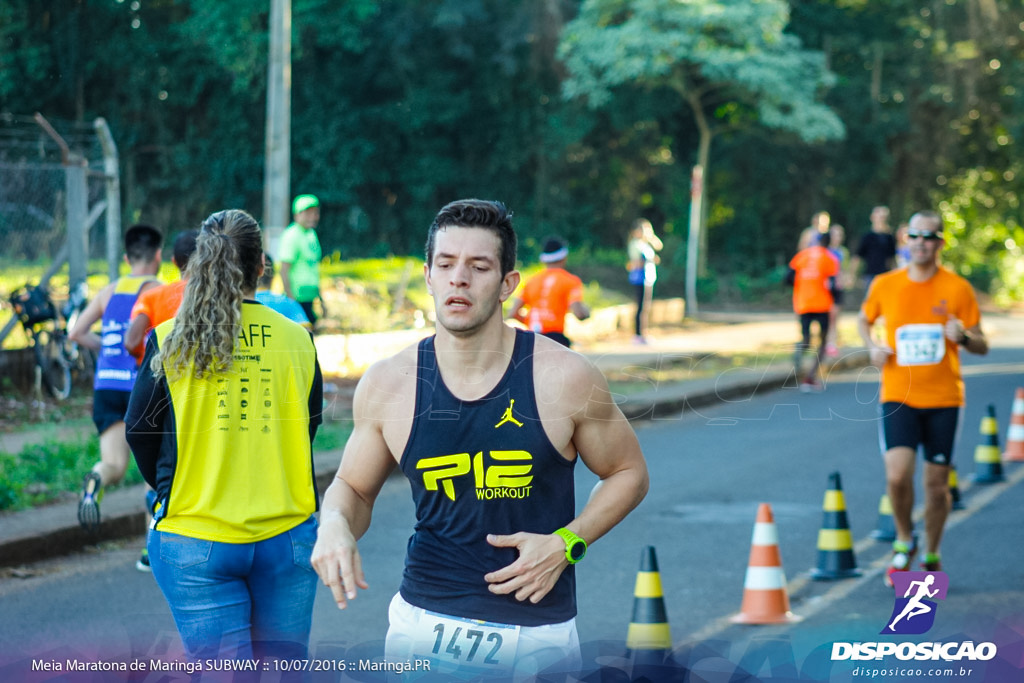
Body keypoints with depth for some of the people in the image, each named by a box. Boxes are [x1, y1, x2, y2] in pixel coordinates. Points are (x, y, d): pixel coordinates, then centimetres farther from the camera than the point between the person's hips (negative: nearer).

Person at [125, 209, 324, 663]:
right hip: (287, 536, 2)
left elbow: (140, 433, 2)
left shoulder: (169, 341, -6)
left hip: (196, 541, -2)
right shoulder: (296, 339, 0)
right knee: (283, 668, 14)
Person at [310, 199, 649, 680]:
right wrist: (334, 527, -12)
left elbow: (628, 473, 4)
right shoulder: (387, 385, -4)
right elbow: (353, 488, 10)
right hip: (425, 623, 1)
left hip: (538, 633, -1)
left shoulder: (563, 378, -10)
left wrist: (567, 543, -9)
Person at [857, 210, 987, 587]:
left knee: (937, 483, 4)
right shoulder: (884, 285, 1)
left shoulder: (958, 288, -2)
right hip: (897, 396, 0)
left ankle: (931, 556, 27)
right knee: (897, 475, -17)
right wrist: (872, 346, -1)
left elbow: (982, 345, 3)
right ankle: (904, 541, 10)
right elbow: (864, 320, 20)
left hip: (944, 399, 0)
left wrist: (963, 336, -20)